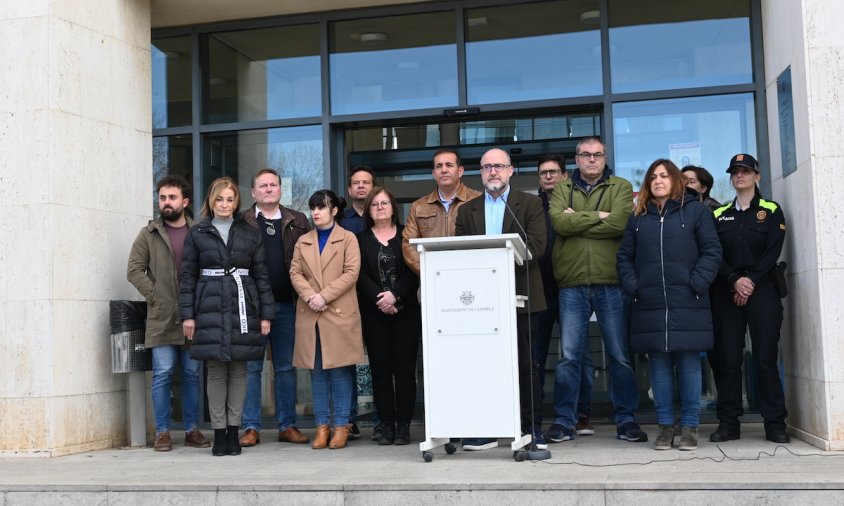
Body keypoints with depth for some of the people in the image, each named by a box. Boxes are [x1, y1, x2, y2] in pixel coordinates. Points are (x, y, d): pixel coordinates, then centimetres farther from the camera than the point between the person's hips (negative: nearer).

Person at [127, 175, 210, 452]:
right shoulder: (149, 234, 8)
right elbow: (134, 270, 3)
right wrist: (154, 295, -6)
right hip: (161, 317, -1)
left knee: (192, 373, 6)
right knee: (163, 373, -2)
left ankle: (192, 429, 15)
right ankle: (162, 432, 6)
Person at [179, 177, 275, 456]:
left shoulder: (250, 234, 10)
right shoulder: (197, 234, 7)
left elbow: (261, 276, 9)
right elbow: (188, 276, 6)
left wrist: (266, 314, 3)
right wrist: (187, 314, -1)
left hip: (242, 307, 1)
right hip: (210, 309, -1)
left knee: (238, 370, 3)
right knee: (216, 370, -2)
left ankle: (233, 431, 12)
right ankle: (219, 433, 6)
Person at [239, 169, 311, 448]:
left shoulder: (297, 222, 10)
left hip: (286, 304, 2)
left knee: (286, 367, 8)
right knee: (251, 367, 3)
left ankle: (287, 425, 15)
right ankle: (251, 427, 9)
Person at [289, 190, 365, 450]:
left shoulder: (348, 239, 5)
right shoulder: (303, 241, 16)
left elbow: (351, 273, -5)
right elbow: (295, 272, 8)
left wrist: (324, 296, -13)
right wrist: (309, 296, -11)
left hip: (340, 313, -4)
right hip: (310, 316, 4)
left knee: (340, 369, -2)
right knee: (317, 371, 6)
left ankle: (341, 426, 5)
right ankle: (322, 426, 12)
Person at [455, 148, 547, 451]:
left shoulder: (530, 204, 6)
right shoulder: (467, 211, 15)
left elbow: (536, 245, -7)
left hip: (519, 295, -2)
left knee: (525, 363, 3)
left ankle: (530, 426, 10)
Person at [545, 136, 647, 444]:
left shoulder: (621, 187, 8)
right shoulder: (562, 190, 13)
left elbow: (619, 223, -11)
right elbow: (559, 222, -7)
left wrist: (576, 222, -6)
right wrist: (598, 217, -8)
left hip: (611, 283, -1)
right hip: (572, 283, 1)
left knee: (620, 356, 6)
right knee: (569, 356, 2)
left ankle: (626, 420, 16)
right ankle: (564, 421, 11)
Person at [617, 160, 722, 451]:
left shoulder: (695, 210, 6)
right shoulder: (638, 217, 15)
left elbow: (712, 251, 0)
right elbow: (624, 256, 14)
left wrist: (696, 284, -11)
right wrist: (633, 286, -1)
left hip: (687, 304, -2)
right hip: (650, 305, 3)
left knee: (689, 363, -1)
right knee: (659, 365, 4)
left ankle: (689, 426, 7)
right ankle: (665, 425, 11)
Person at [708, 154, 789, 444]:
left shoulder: (771, 211, 8)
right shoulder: (718, 215, 13)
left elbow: (772, 253, -2)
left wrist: (751, 282, -13)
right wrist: (735, 281, -12)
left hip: (761, 290, -2)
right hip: (726, 293, 2)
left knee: (766, 357, -4)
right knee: (727, 358, -1)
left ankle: (775, 424, 1)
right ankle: (728, 423, 5)